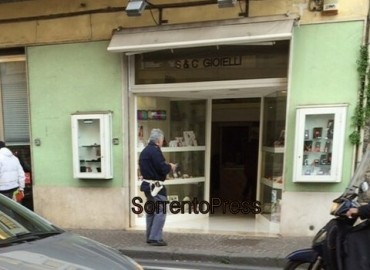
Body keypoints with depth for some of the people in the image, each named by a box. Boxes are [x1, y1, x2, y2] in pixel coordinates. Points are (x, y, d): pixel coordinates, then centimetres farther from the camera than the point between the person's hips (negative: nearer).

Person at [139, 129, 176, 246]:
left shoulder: (144, 151, 12)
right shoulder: (155, 151, -17)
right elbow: (163, 169, -22)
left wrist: (166, 165, 12)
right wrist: (170, 166, -2)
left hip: (147, 184, 10)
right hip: (156, 186, -10)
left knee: (151, 211, 17)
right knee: (160, 211, -2)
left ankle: (150, 237, 26)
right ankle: (155, 238, 1)